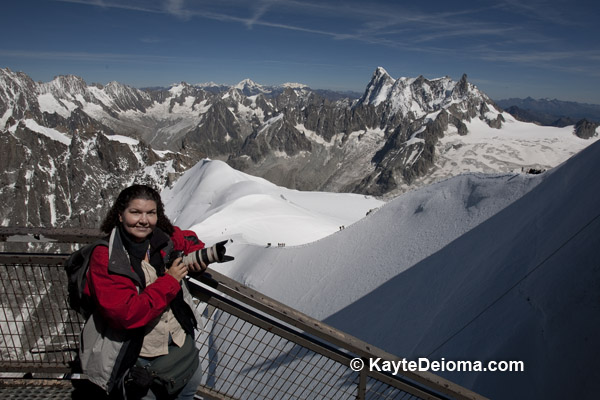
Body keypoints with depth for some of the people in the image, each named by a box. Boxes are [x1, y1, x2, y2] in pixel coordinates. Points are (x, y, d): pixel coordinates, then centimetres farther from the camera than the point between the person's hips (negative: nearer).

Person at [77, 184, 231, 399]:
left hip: (180, 341, 6)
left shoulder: (163, 239, -8)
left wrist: (198, 257, -7)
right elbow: (125, 314, -30)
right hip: (136, 355, -5)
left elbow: (188, 240, 15)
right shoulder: (105, 258, -23)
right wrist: (169, 281, -26)